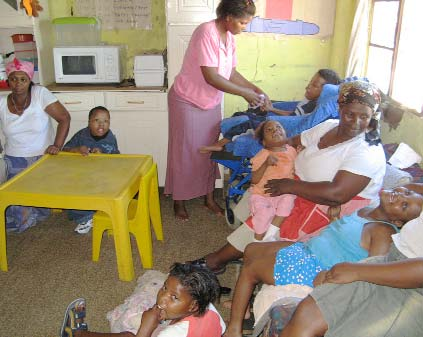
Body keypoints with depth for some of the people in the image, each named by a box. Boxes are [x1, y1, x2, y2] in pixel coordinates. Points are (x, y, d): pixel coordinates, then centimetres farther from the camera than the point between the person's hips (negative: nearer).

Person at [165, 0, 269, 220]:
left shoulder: (229, 37, 1)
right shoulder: (206, 32, -25)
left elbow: (231, 73, 8)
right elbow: (211, 77, -29)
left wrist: (255, 88, -3)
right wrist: (244, 93, -23)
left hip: (211, 103, 8)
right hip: (187, 102, -7)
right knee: (184, 152, 4)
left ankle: (209, 198, 28)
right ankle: (179, 201, 21)